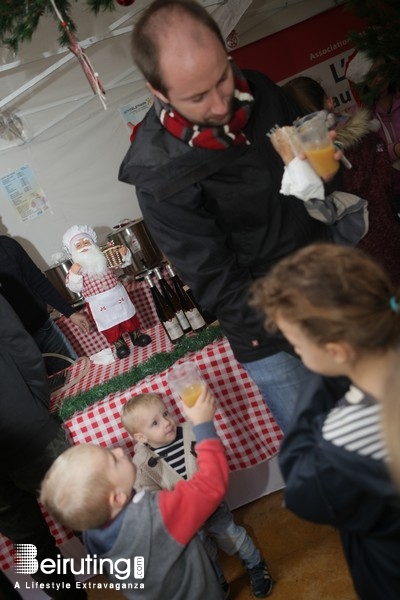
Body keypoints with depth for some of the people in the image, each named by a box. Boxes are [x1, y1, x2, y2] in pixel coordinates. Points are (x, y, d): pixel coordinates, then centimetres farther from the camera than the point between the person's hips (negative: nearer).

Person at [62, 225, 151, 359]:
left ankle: (136, 335, 37)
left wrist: (125, 254, -13)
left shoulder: (104, 256, -1)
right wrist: (74, 274, -27)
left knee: (128, 316, 16)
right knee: (110, 327, 9)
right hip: (99, 303, -2)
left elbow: (123, 262, 7)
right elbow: (74, 287, -13)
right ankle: (119, 344, 29)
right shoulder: (76, 268, -8)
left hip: (117, 294, 2)